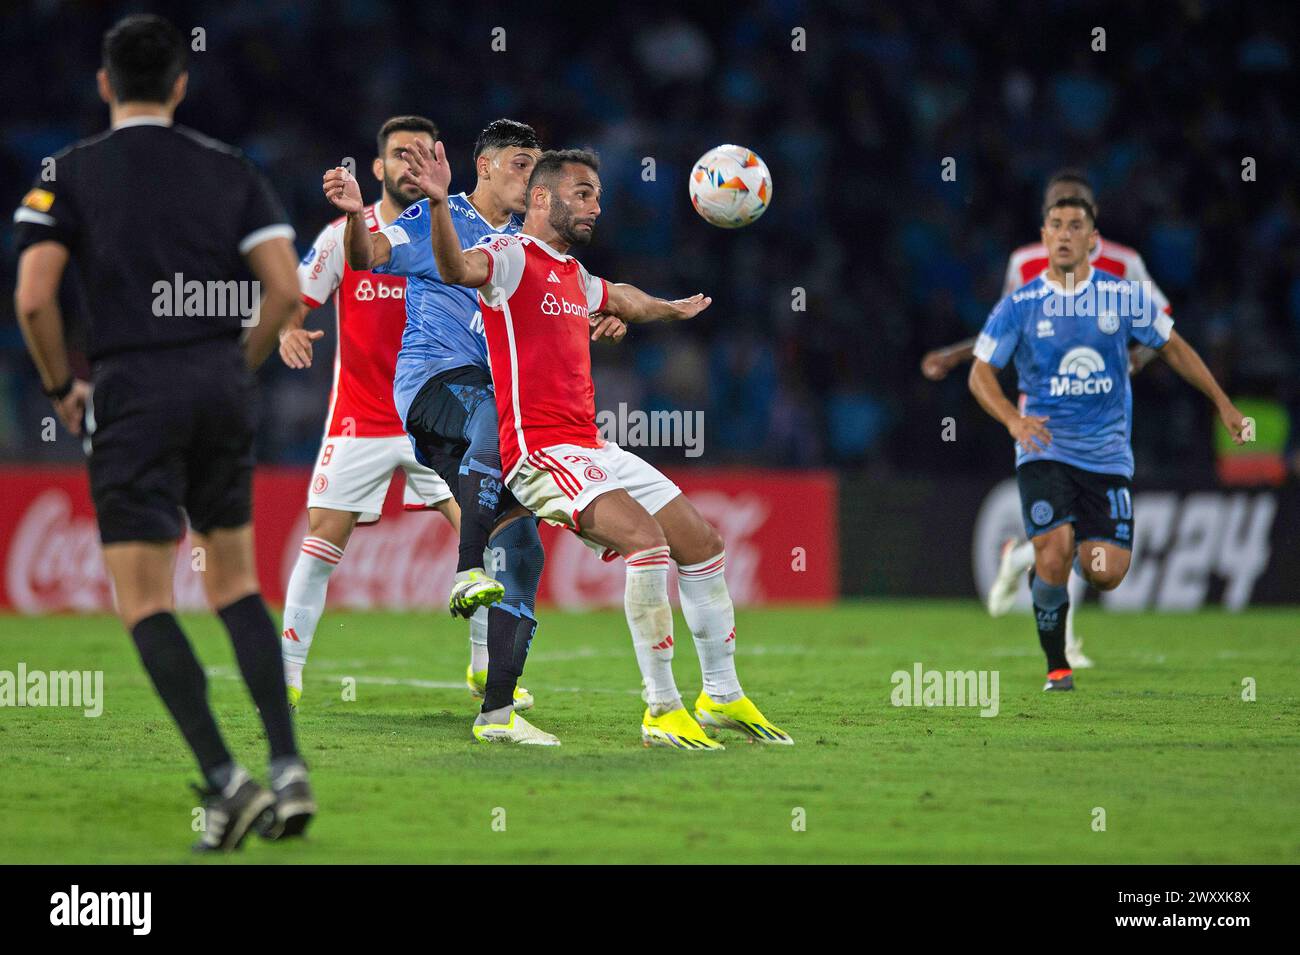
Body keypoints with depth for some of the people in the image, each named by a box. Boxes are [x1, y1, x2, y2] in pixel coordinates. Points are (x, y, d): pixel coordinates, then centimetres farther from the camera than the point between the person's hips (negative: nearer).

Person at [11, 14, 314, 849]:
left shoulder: (71, 174, 1)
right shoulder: (229, 169, 8)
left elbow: (34, 296, -9)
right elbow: (286, 288, 0)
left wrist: (63, 388, 6)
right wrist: (240, 368, 15)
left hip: (134, 392, -4)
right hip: (223, 388, 4)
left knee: (145, 601, -1)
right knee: (235, 581, 17)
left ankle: (224, 778, -15)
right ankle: (287, 766, 4)